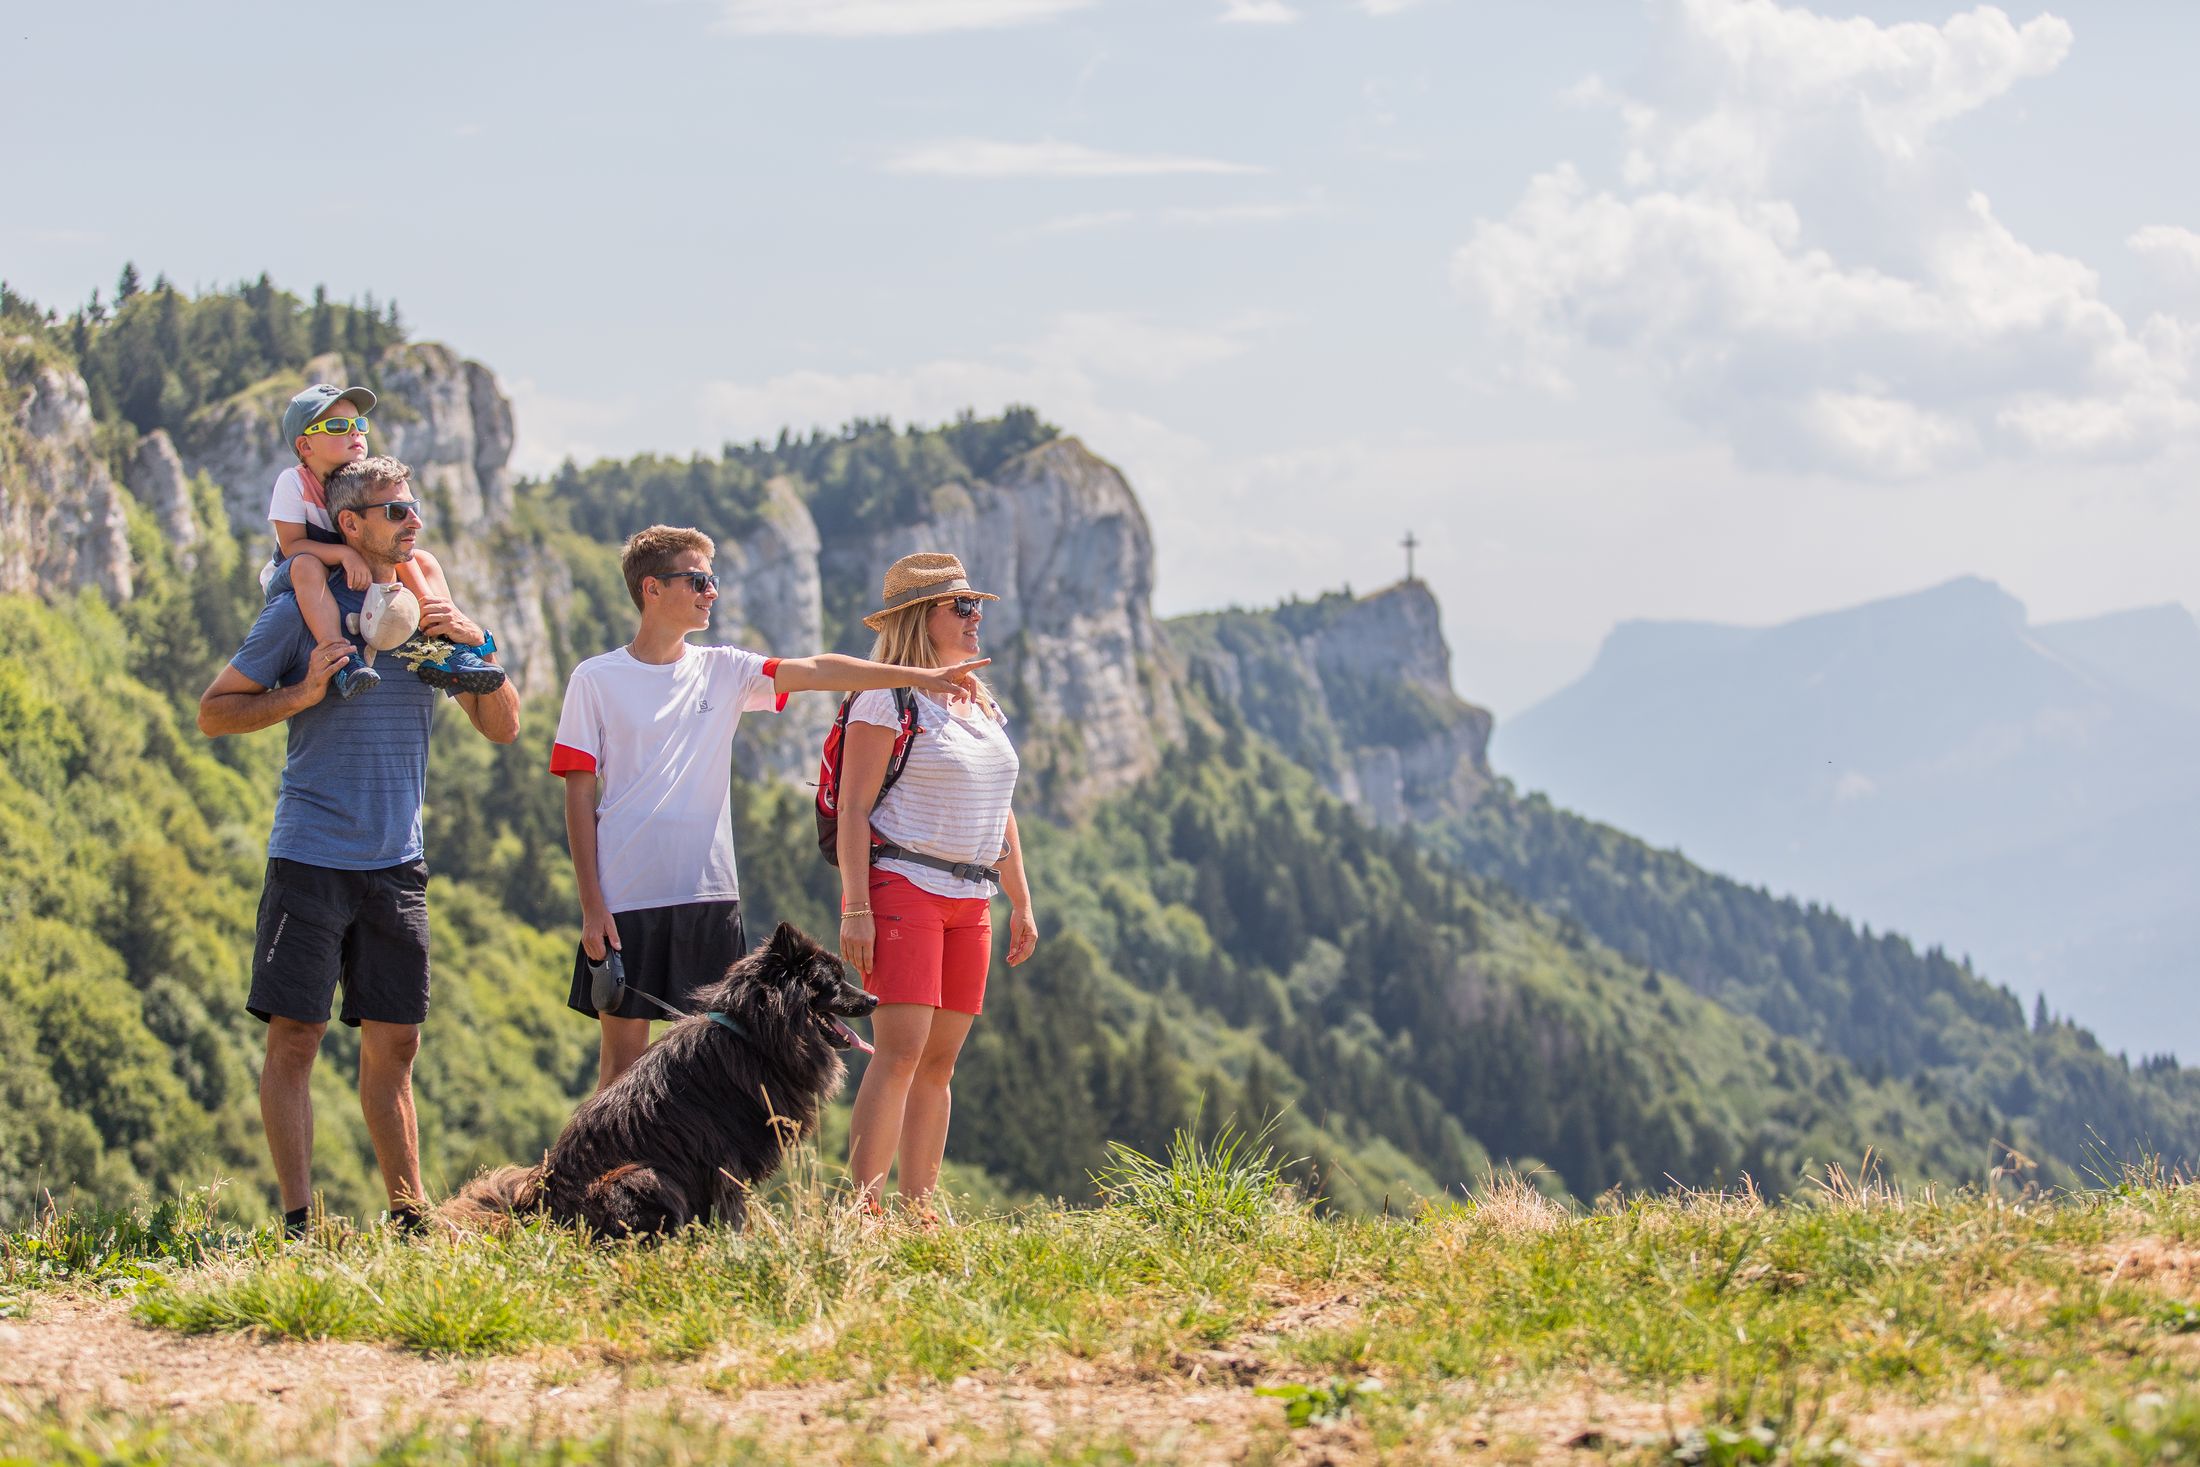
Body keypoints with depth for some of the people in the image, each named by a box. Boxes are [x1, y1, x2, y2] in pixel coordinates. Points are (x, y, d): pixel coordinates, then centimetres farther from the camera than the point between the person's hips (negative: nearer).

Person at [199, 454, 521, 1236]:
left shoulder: (429, 611, 11)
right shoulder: (304, 611, -2)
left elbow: (503, 728, 11)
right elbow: (215, 711, 1)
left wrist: (478, 647, -5)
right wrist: (303, 693, -14)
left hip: (397, 864, 4)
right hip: (311, 858, -4)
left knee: (393, 1044, 7)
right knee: (295, 1035, -6)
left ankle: (409, 1214, 11)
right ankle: (298, 1220, -4)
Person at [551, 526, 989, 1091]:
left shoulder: (722, 671, 8)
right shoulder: (596, 680, -1)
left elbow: (816, 671, -2)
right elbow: (580, 798, -2)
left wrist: (918, 676, -13)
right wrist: (592, 906, -8)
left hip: (709, 895, 4)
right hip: (626, 897, -3)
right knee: (623, 1053, -1)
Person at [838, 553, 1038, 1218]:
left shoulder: (984, 706, 18)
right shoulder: (887, 700, -6)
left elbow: (999, 813, 24)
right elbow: (854, 807, -10)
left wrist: (1020, 901, 20)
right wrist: (855, 908, -17)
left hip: (968, 900, 8)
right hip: (901, 887, -8)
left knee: (940, 1062, 5)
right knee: (900, 1051, -17)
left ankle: (920, 1211, 7)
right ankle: (863, 1209, -20)